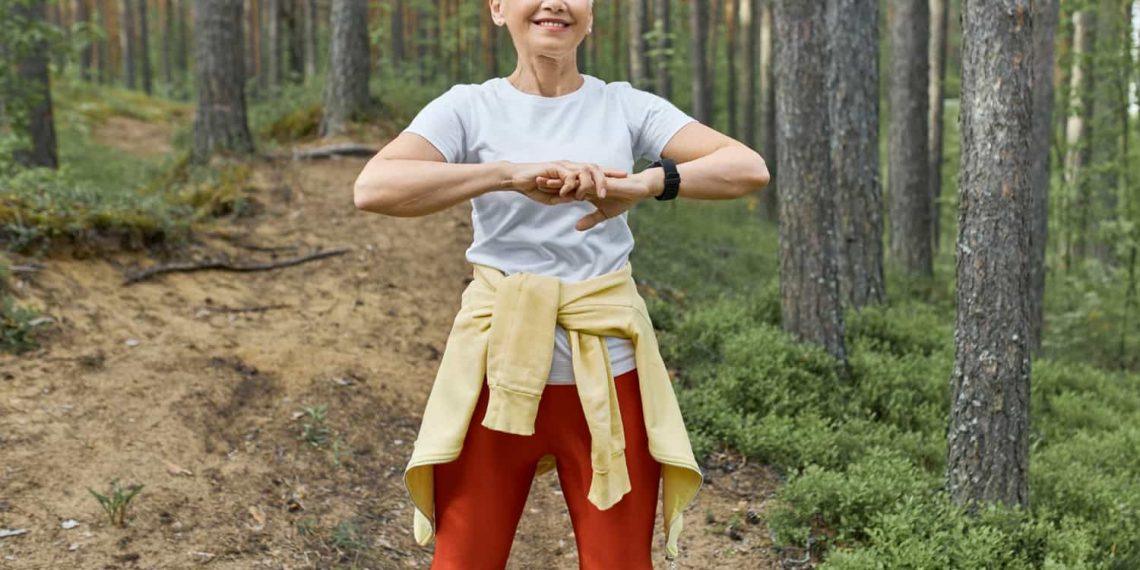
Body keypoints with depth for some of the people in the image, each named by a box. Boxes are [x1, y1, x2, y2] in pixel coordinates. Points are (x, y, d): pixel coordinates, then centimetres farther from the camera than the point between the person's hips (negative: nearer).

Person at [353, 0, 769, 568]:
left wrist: (644, 185, -23)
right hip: (501, 366, -1)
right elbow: (372, 188, -16)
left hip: (606, 368, 1)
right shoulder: (470, 108, 1)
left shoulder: (626, 106, 5)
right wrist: (511, 174, -27)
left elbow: (750, 169, -6)